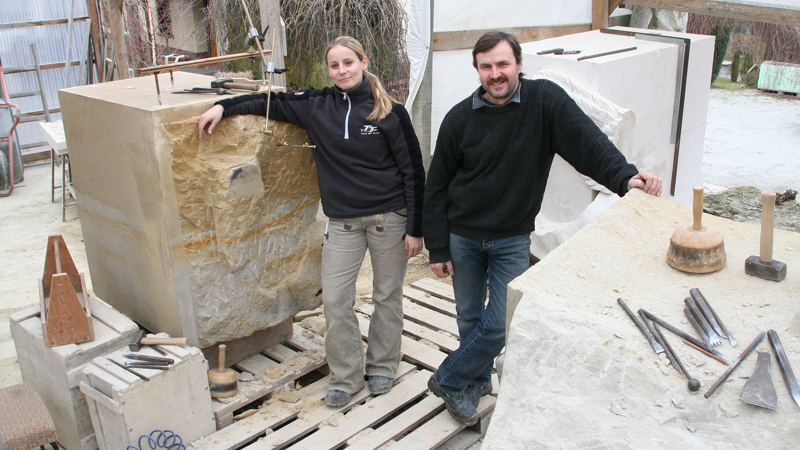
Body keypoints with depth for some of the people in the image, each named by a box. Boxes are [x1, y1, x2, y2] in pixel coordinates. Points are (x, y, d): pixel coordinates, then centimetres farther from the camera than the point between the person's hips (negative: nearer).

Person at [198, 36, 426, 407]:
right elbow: (273, 103, 15)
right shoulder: (316, 107, 3)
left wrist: (415, 229, -7)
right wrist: (223, 106, 3)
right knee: (334, 300, 0)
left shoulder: (391, 113, -6)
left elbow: (413, 171, -5)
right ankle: (345, 377, 17)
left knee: (388, 296, 10)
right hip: (342, 220, 3)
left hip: (389, 217, -2)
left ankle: (382, 367, 30)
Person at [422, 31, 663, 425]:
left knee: (500, 326, -4)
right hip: (463, 237, 1)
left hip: (513, 240, -1)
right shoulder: (460, 119, -7)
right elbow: (437, 187, -2)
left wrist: (624, 175, -40)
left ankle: (448, 379, 18)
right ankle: (478, 380, 37)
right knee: (470, 318, 13)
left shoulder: (545, 100, -11)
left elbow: (585, 140, -22)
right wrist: (437, 248, -3)